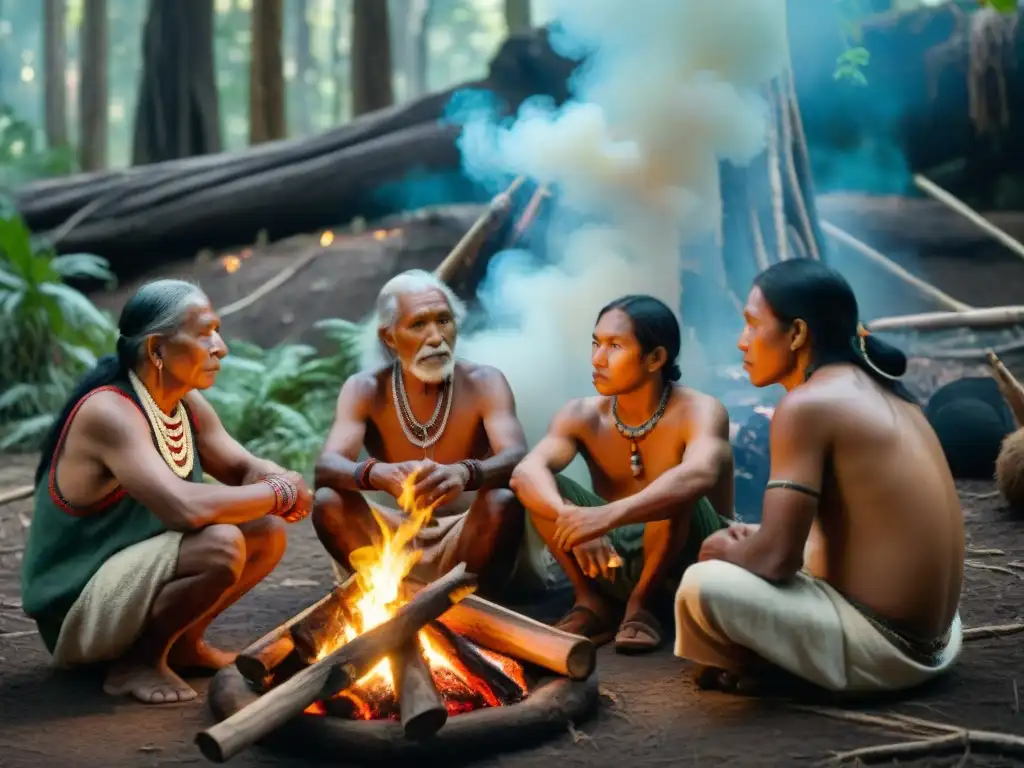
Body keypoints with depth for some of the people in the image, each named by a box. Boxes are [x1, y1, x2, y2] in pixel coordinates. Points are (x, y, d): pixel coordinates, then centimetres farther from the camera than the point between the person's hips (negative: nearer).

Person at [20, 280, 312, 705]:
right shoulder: (109, 412, -25)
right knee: (221, 545, -30)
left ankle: (182, 643, 10)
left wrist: (277, 482, -16)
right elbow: (185, 507, -37)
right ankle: (137, 662, -10)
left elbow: (245, 468, 9)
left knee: (267, 531, 1)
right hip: (77, 609, -9)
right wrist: (278, 495, -23)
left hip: (141, 572, 9)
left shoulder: (187, 405, 3)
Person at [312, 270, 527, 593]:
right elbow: (326, 467, -19)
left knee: (504, 501, -32)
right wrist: (379, 474, -43)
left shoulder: (483, 383, -8)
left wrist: (465, 473, -48)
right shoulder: (365, 389, -5)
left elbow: (516, 457, -24)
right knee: (328, 501, -23)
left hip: (465, 538, -1)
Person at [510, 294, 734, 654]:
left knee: (674, 492, -35)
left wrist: (609, 515, -56)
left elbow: (699, 475, -43)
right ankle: (592, 602, -6)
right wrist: (569, 517, -46)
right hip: (615, 557, 4)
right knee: (540, 486, -17)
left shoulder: (698, 411, -20)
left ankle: (643, 602, -11)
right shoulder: (582, 416, -7)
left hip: (691, 560, -4)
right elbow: (525, 472, -25)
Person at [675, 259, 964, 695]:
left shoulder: (807, 404, -16)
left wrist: (724, 549, 2)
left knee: (702, 586, -19)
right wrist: (749, 542, 10)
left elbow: (776, 558, -18)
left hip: (882, 647, -10)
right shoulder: (877, 389, 11)